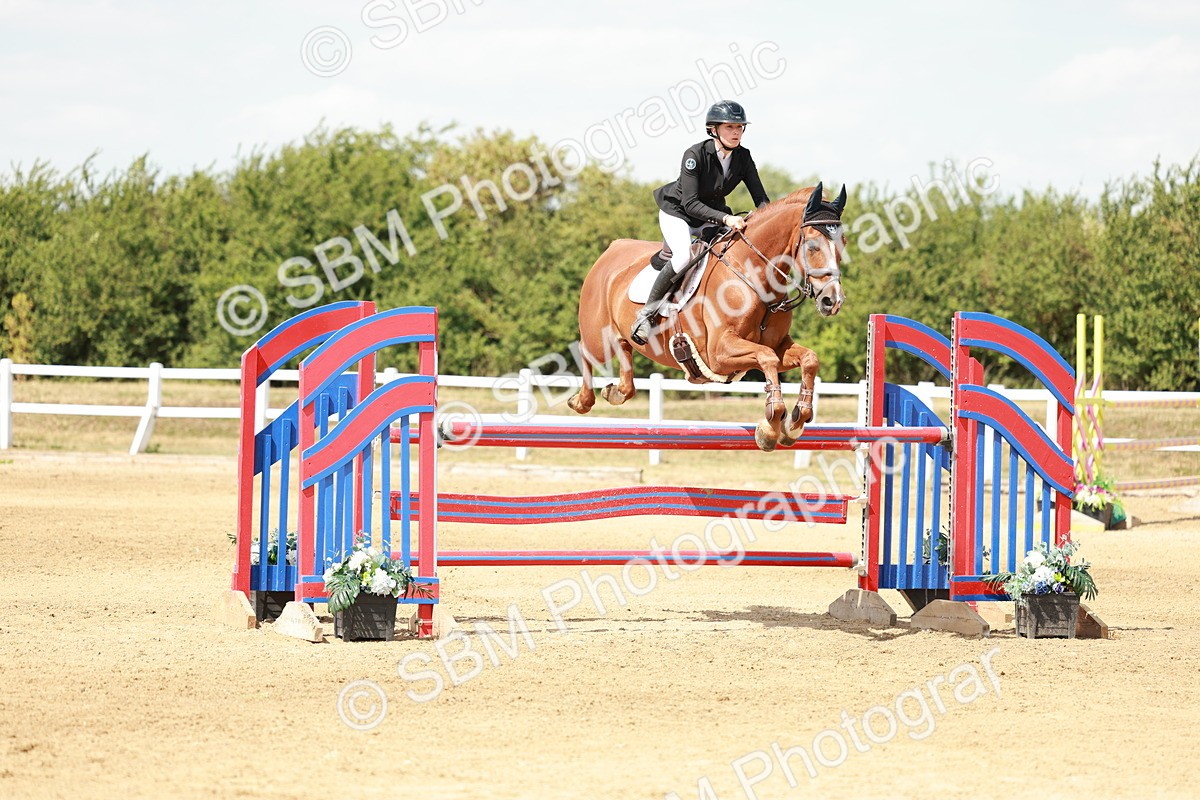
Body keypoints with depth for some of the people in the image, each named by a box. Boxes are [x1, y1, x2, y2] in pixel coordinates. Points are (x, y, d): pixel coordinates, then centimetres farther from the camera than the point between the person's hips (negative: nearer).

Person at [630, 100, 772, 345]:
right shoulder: (695, 155, -27)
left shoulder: (743, 158, -11)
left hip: (713, 213, 6)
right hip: (677, 212, -6)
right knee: (684, 256, -33)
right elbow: (691, 204, -31)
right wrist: (725, 218, -43)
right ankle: (646, 313, -22)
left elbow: (761, 199, -8)